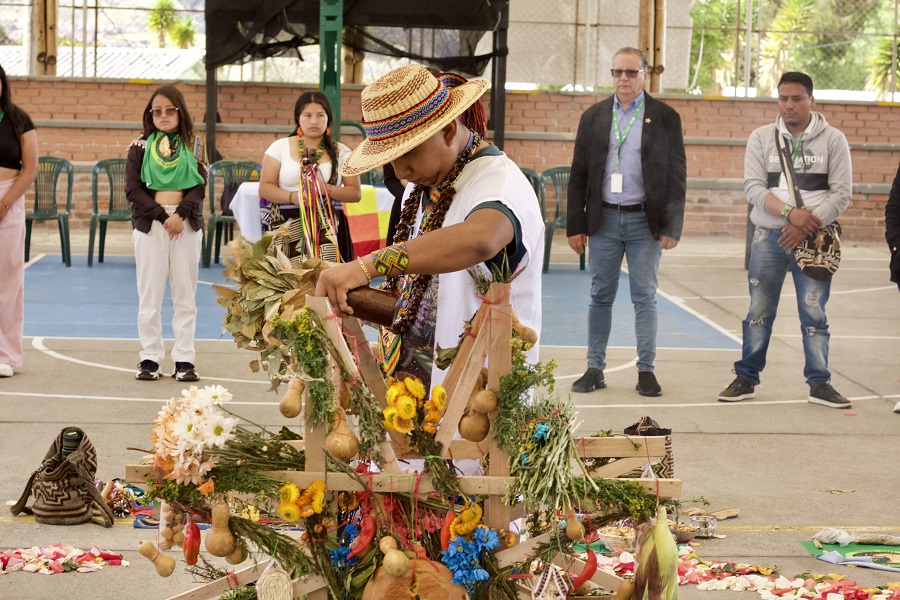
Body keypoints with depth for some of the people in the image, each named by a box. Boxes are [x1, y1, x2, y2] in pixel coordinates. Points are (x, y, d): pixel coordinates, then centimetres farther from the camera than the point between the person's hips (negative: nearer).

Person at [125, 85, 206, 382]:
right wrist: (163, 216, -12)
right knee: (149, 294, 1)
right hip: (150, 223, -1)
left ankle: (184, 359, 6)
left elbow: (199, 187, -1)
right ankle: (150, 358, 7)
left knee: (185, 295, 2)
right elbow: (133, 188, -3)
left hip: (186, 223, 1)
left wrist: (180, 214, -17)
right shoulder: (141, 146, 6)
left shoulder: (192, 145, 8)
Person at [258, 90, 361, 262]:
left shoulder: (341, 152, 9)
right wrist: (293, 197, -14)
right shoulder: (280, 147, 8)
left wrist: (326, 190, -12)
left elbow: (356, 193, 6)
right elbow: (264, 188, 4)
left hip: (330, 228, 1)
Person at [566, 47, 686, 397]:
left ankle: (646, 371, 7)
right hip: (604, 219, 2)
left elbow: (676, 175, 1)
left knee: (645, 297, 1)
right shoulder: (593, 117, 9)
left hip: (644, 220, -2)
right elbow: (579, 175, 9)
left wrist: (671, 227, -6)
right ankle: (595, 369, 12)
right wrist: (575, 225, 2)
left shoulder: (665, 118, 2)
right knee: (600, 296, 6)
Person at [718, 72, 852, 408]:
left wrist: (807, 225, -13)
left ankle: (819, 384, 7)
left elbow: (841, 194, -2)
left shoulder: (833, 140, 3)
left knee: (814, 313, -1)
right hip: (769, 237, 1)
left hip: (814, 239, -1)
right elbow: (753, 188, -4)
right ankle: (746, 379, 14)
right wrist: (791, 213, -17)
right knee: (759, 312, 4)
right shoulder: (761, 138, 6)